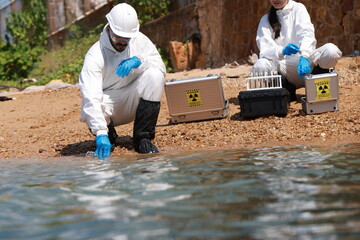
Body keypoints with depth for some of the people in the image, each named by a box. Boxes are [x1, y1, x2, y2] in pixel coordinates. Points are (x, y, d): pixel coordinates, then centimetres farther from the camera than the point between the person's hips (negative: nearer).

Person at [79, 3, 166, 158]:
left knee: (154, 75, -24)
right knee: (88, 111, -38)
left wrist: (139, 61, -31)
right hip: (108, 107, -3)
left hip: (132, 104, 3)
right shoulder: (95, 55, -21)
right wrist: (101, 133, -44)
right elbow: (91, 97, -32)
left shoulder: (139, 40, -7)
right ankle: (109, 134, 1)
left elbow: (161, 68, -10)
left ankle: (143, 139, -18)